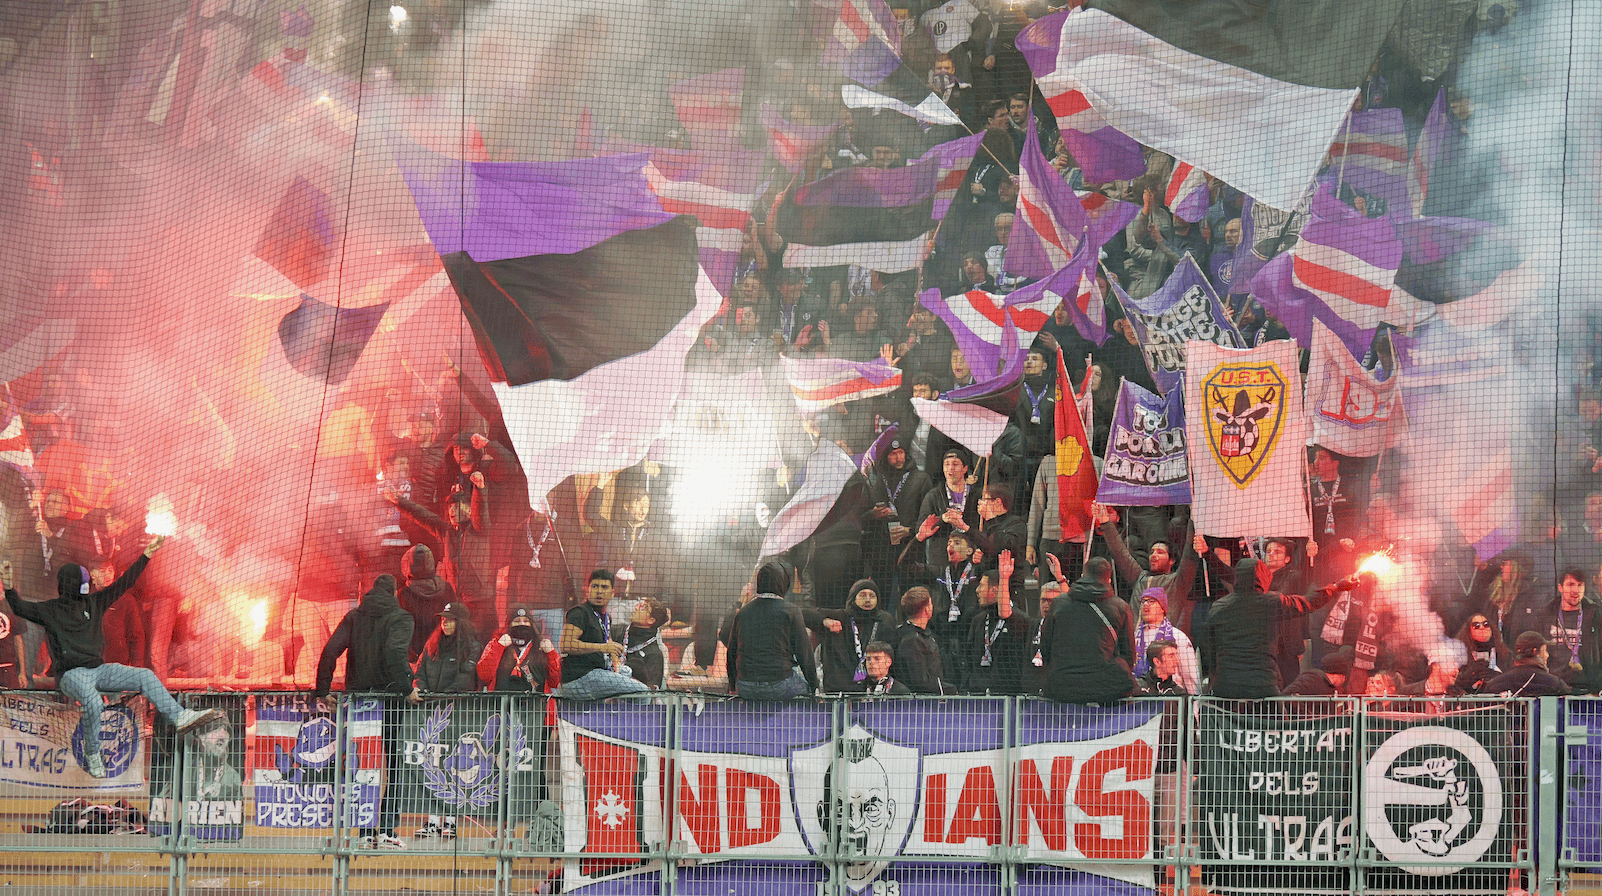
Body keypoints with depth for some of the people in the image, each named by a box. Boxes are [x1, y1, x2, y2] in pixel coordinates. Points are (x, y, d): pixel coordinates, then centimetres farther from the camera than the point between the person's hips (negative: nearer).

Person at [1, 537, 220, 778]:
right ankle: (92, 756, -19)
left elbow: (123, 584, 17)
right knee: (93, 703, -35)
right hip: (71, 674, -6)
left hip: (98, 669, 6)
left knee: (145, 677, -10)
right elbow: (20, 608, -15)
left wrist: (146, 556, 16)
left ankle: (179, 717, -10)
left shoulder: (94, 602, 13)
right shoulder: (49, 610, -1)